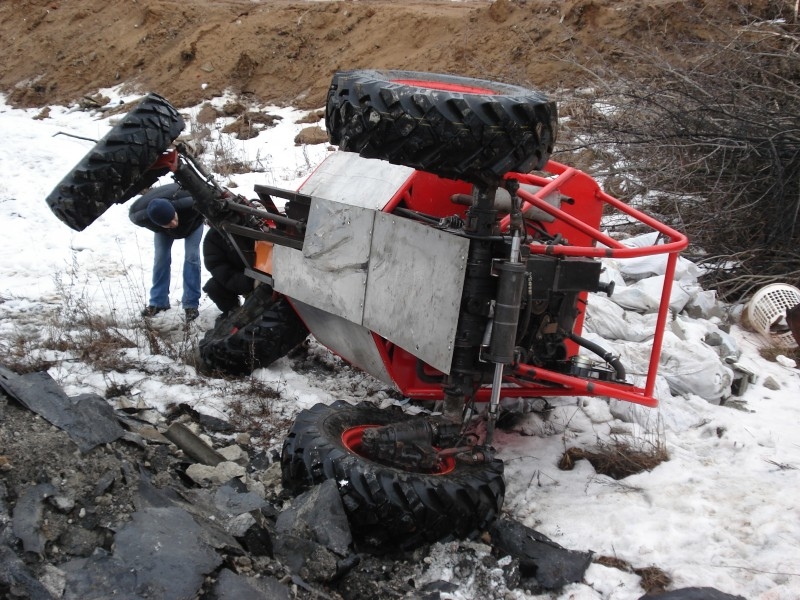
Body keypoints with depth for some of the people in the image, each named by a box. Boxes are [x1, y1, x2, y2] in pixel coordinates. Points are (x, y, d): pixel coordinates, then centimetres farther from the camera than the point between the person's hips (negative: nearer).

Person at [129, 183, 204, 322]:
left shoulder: (190, 201, -51)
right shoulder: (139, 215, -40)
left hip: (192, 221, -2)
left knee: (192, 257, -12)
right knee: (160, 258, -4)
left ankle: (191, 304, -5)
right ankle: (158, 302, 10)